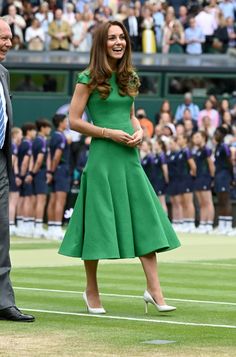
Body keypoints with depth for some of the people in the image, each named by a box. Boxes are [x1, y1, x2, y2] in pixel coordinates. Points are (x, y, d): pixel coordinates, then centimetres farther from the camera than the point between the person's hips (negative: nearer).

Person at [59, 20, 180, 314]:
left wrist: (139, 131, 2)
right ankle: (91, 291, 15)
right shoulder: (89, 79, -5)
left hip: (129, 158, 6)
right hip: (102, 158, -6)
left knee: (145, 221, -1)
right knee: (99, 224, 0)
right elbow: (74, 121, -7)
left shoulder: (128, 78, 13)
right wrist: (109, 133, -14)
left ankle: (154, 290, 0)